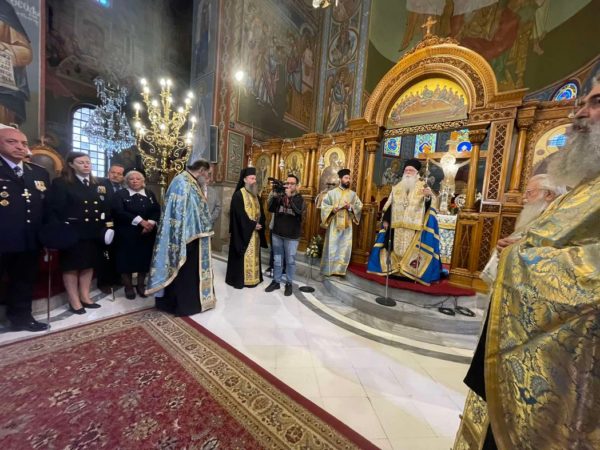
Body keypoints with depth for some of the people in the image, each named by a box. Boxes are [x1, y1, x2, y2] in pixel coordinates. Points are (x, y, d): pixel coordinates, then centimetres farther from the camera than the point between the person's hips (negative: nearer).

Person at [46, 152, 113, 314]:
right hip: (73, 233, -4)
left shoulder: (98, 185, 11)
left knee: (89, 264, 11)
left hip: (94, 233, 5)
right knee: (71, 266, 5)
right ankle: (74, 301, 16)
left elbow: (105, 207, 9)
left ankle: (85, 297, 24)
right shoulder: (60, 183, -2)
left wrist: (107, 226, -2)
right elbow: (54, 210, -8)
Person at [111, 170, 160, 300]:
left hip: (147, 233, 3)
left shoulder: (150, 194, 11)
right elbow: (119, 212, -13)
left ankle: (141, 285, 24)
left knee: (144, 259, 8)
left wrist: (150, 223, -17)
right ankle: (128, 287, 20)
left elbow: (157, 211, 2)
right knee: (127, 259, 4)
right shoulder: (120, 194, 1)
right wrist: (140, 221, -22)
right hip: (127, 234, -2)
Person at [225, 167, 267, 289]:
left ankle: (252, 277, 23)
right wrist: (253, 225, -16)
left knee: (253, 255, 12)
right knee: (243, 256, 1)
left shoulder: (255, 195, 13)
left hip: (255, 231, 7)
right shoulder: (238, 195, -10)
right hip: (243, 231, -7)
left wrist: (259, 224, -3)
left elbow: (260, 212, 13)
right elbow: (239, 215, -17)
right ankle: (238, 279, 14)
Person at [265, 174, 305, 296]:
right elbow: (270, 209, -7)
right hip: (277, 234, 3)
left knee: (290, 260, 7)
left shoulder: (299, 198, -3)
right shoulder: (280, 196, 3)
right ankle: (276, 281, 29)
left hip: (291, 236, -2)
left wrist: (289, 197, -29)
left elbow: (299, 211, -22)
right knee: (277, 259, 14)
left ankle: (289, 283, 23)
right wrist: (275, 196, -20)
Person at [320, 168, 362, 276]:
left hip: (347, 225, 3)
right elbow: (324, 205, -2)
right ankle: (329, 269, 12)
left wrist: (350, 207, -12)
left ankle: (340, 270, 15)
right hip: (334, 224, -3)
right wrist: (333, 208, -18)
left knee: (345, 248, 3)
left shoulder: (353, 194, 11)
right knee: (331, 247, 1)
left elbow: (359, 206, 6)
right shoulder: (332, 192, 3)